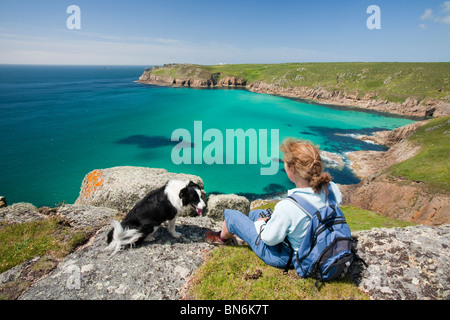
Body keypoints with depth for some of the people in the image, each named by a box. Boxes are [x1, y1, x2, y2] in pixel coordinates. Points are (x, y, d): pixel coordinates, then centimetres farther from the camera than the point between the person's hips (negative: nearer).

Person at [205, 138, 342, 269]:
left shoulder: (287, 207, -40)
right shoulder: (330, 188, -21)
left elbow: (270, 239, -25)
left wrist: (260, 223, -1)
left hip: (282, 257, -7)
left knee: (231, 215, 10)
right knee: (254, 213, 27)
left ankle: (222, 238, 45)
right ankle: (242, 237, 57)